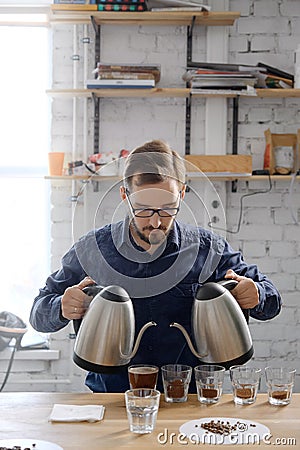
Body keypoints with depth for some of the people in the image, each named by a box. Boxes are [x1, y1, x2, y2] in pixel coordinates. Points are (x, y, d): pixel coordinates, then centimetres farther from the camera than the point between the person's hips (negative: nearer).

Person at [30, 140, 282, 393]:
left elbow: (270, 302, 13)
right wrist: (62, 308, -14)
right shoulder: (90, 251, 1)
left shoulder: (209, 250, 2)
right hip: (110, 399, 0)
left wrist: (255, 296, -10)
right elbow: (39, 314, 9)